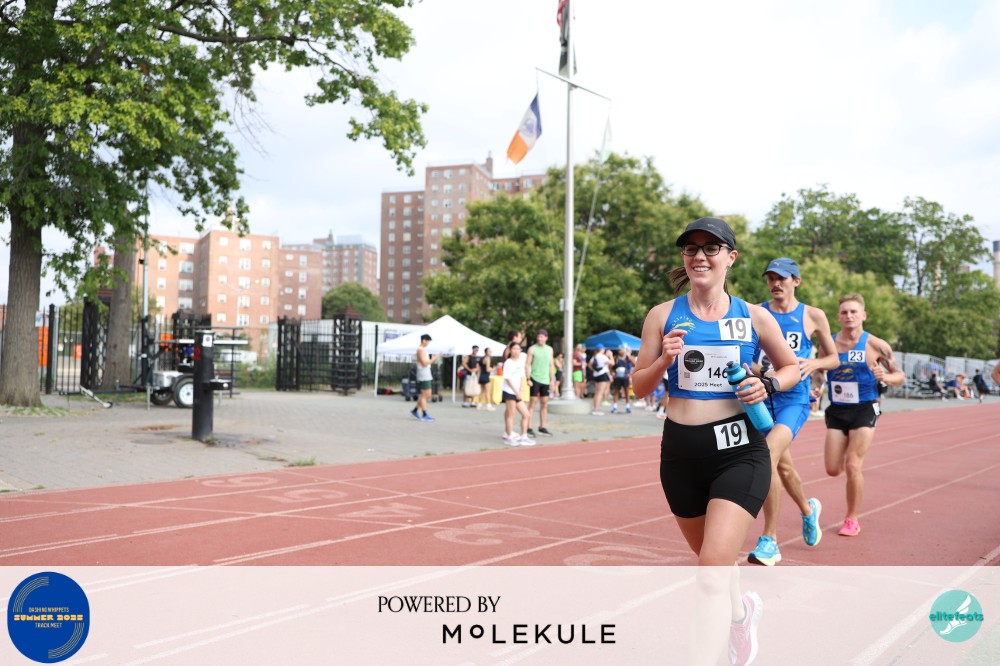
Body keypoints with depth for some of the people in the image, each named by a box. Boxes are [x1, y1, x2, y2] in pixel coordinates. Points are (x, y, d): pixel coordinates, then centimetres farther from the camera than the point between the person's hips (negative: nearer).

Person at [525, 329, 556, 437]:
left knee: (544, 403, 6)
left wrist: (552, 379, 9)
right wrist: (528, 379, -13)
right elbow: (528, 364, -5)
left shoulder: (549, 349, 11)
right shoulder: (532, 349, -3)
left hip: (545, 380, 5)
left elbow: (551, 365, 14)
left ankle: (542, 427, 13)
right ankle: (529, 428, -3)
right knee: (533, 402, -5)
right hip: (535, 379, -5)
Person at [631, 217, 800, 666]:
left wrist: (768, 385, -8)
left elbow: (792, 367, 13)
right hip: (681, 451, 3)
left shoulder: (753, 318, 0)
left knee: (712, 572, -16)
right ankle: (742, 611, 54)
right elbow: (639, 386, 4)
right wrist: (663, 362, -16)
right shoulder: (663, 316, 1)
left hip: (739, 452, -3)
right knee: (713, 559, 22)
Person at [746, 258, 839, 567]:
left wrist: (814, 363, -10)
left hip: (795, 399, -3)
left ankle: (769, 540, -16)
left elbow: (834, 358, 11)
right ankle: (808, 509, 50)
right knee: (783, 467, 16)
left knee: (768, 455, -24)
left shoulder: (813, 316, 2)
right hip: (763, 397, 3)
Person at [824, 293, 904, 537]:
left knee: (852, 466, -9)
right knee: (833, 469, 1)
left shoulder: (875, 345, -7)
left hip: (864, 410, -3)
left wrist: (885, 377, -20)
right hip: (837, 410, 3)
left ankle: (852, 520, 9)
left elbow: (900, 376, 1)